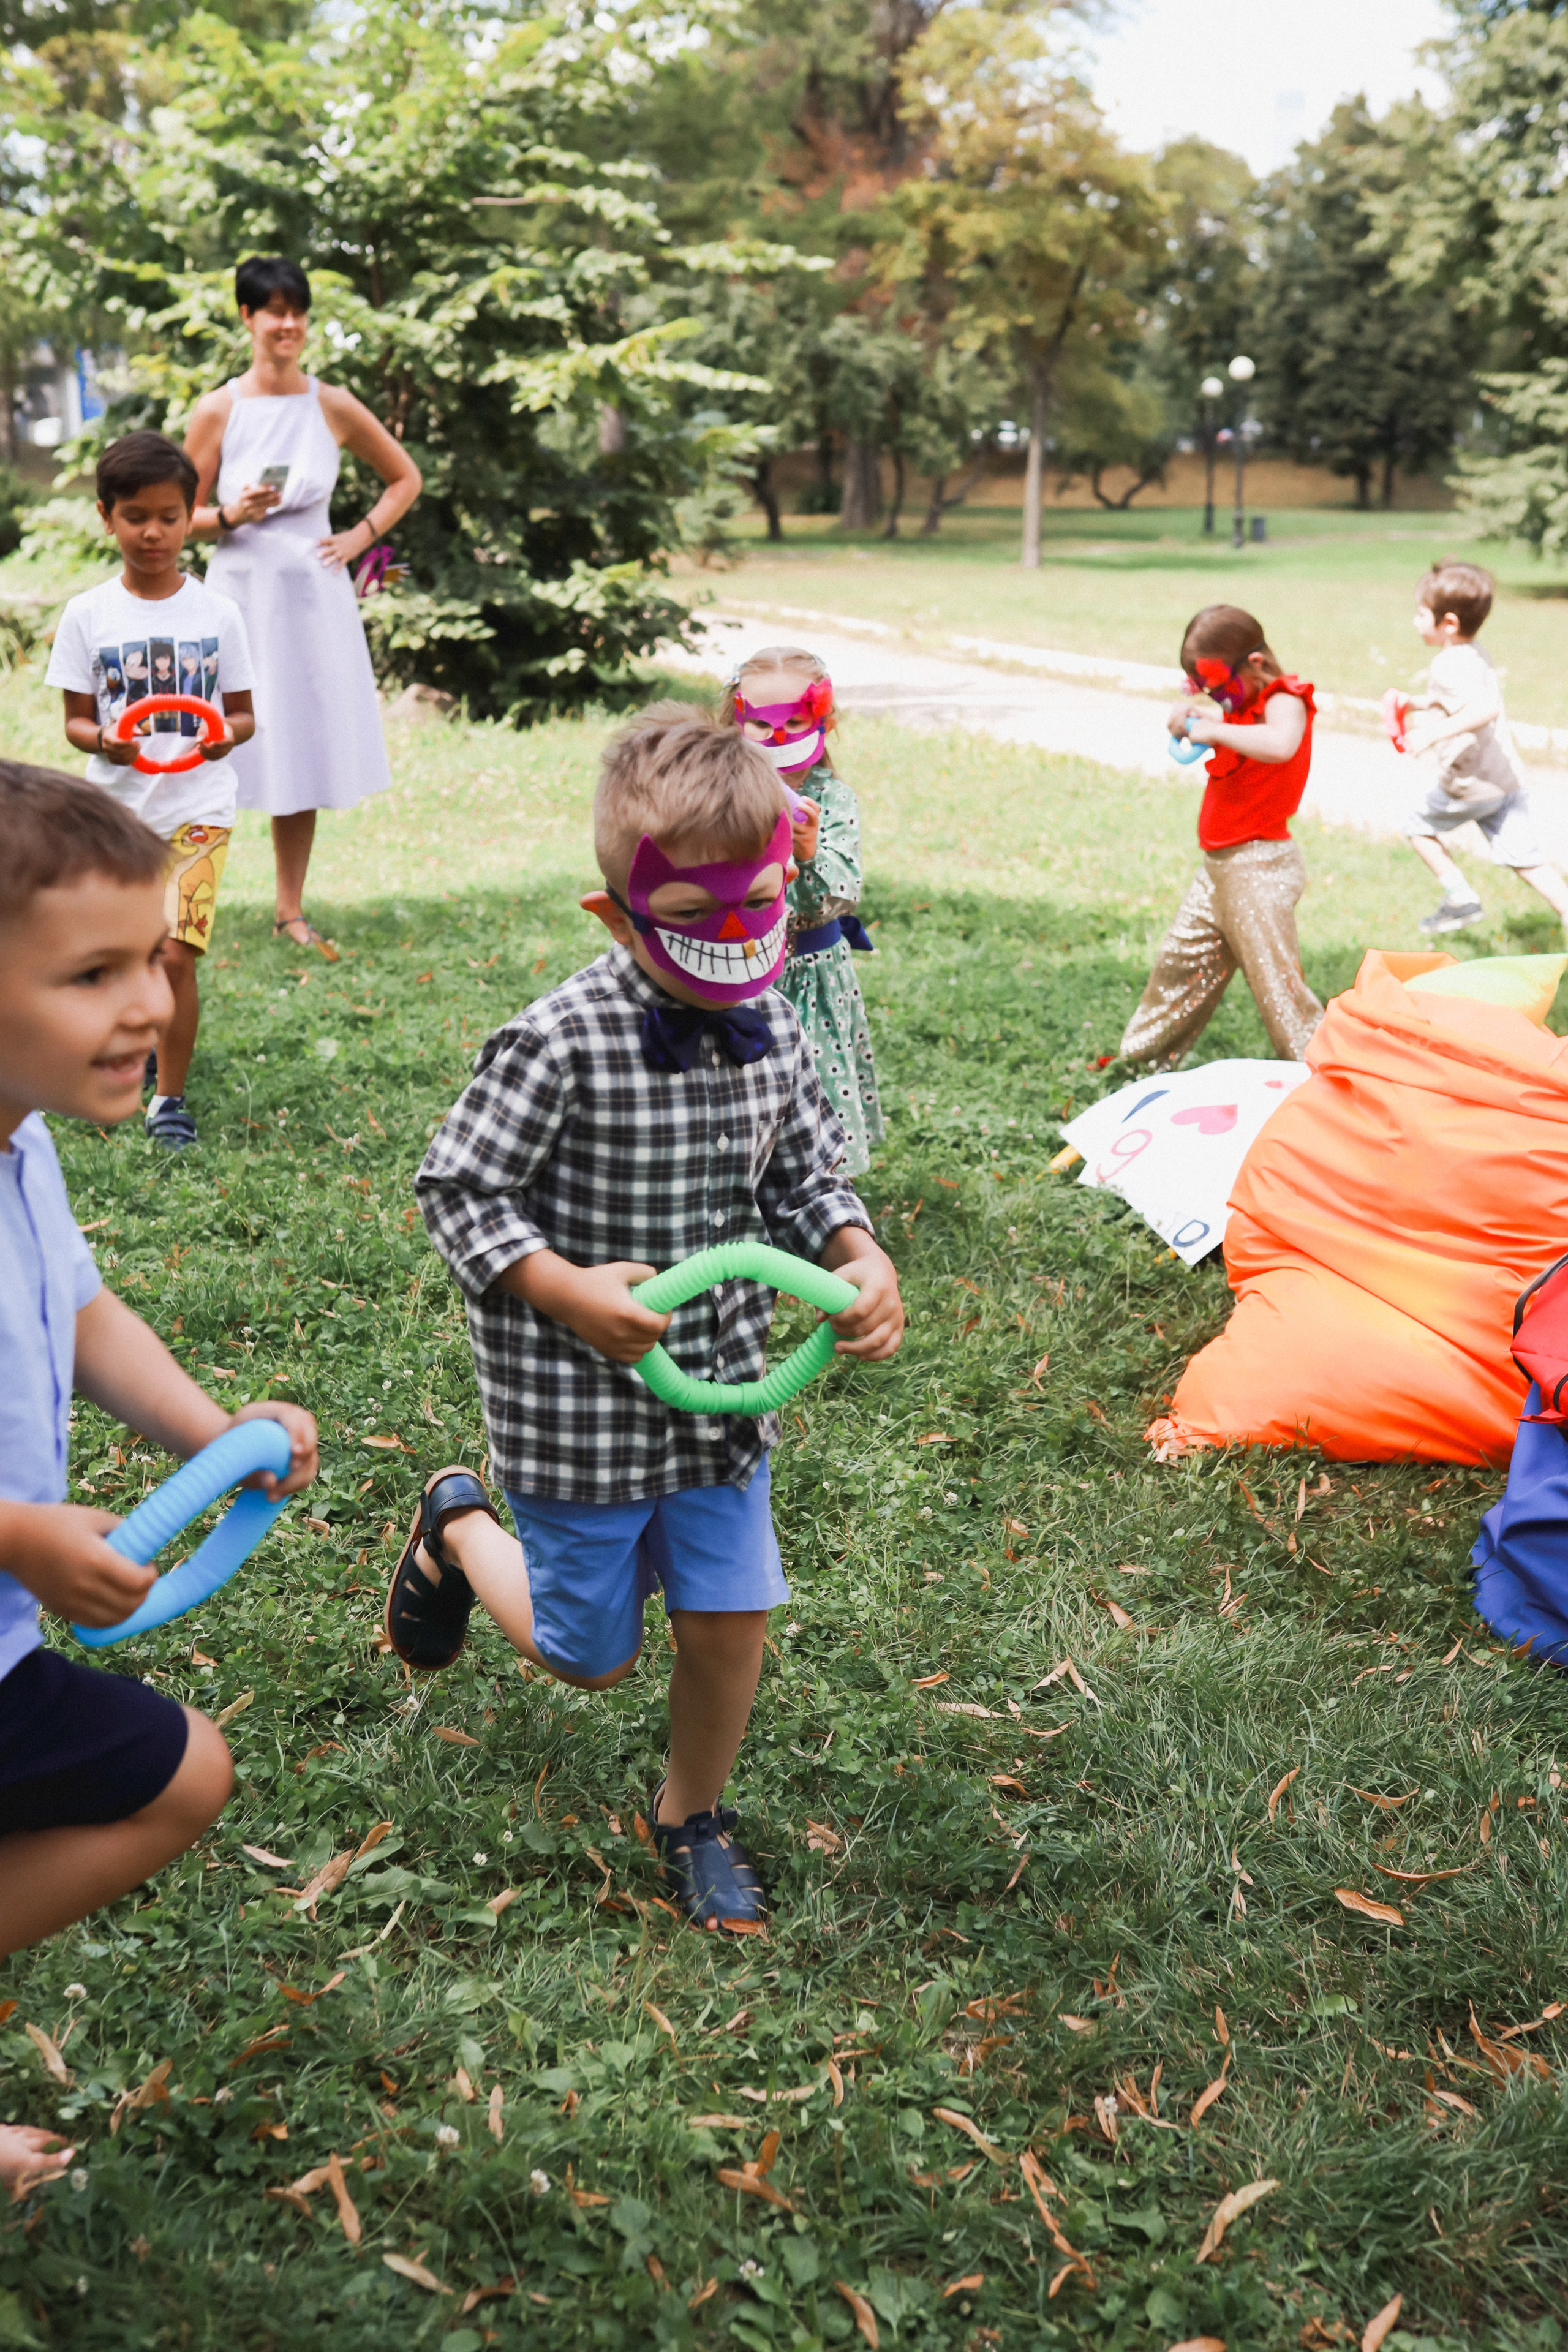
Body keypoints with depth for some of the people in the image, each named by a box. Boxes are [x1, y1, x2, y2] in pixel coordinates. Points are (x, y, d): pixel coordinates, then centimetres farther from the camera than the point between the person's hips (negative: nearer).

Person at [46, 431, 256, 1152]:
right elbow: (75, 720, 2)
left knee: (175, 954, -13)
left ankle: (169, 1095, 2)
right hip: (116, 809, 2)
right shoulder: (88, 614, 0)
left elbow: (244, 713, 4)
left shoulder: (215, 612, -1)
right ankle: (148, 1040, 42)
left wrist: (228, 734, -19)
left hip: (197, 808, -2)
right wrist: (105, 741, -21)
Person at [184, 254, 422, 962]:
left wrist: (361, 537, 3)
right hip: (240, 592, -2)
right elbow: (185, 517, 3)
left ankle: (290, 911, 17)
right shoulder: (218, 411, -3)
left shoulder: (333, 406, 2)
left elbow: (406, 479, 14)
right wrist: (233, 515, -17)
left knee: (303, 757, 7)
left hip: (312, 594, 2)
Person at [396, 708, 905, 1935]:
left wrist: (862, 1260, -11)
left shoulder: (770, 1030, -4)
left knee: (733, 1621, 12)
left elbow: (805, 1174, 8)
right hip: (582, 1407, -5)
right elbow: (456, 1188, -16)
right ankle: (458, 1524, 42)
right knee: (592, 1655, 14)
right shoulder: (560, 1044, -23)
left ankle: (692, 1816, 40)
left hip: (724, 1392, 5)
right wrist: (568, 1292, -27)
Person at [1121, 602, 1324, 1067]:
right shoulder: (1245, 706, 11)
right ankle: (1146, 1056, 36)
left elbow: (1279, 744, -41)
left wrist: (1216, 730, -33)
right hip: (1219, 866, 10)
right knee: (1179, 962, 21)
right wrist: (1188, 718, 6)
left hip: (1259, 867, -10)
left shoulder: (1285, 702, -17)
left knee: (1274, 977, -11)